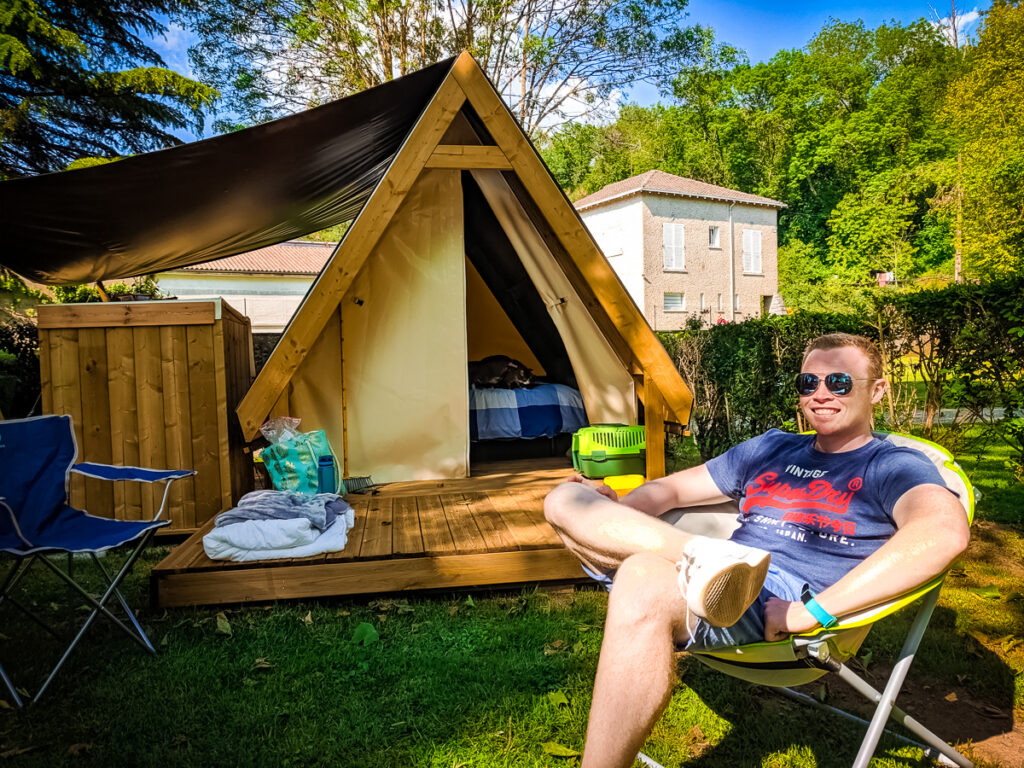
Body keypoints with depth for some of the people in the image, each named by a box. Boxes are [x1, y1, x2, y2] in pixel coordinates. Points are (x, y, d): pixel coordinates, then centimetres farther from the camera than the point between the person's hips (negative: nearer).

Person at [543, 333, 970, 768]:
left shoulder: (892, 467, 7)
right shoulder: (771, 448, 27)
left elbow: (947, 531, -17)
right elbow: (674, 488, 29)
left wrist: (813, 613, -24)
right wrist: (610, 515, 6)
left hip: (782, 605, -6)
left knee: (644, 579, -39)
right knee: (564, 498, -3)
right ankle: (700, 556, -23)